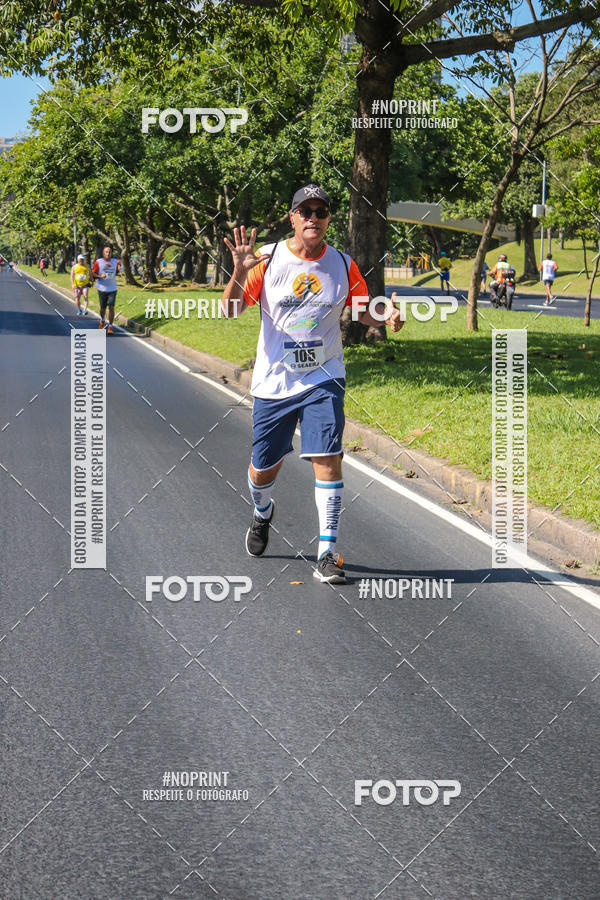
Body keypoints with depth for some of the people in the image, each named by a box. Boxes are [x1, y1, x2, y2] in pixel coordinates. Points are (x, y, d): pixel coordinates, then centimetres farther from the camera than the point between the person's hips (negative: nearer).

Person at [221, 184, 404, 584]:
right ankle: (263, 513, 46)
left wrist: (387, 317, -11)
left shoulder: (342, 265, 0)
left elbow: (363, 310, 11)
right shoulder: (268, 259, -5)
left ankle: (327, 554, -9)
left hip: (323, 379, 0)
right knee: (263, 469, 10)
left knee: (328, 459, -15)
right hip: (273, 382, 0)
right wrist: (240, 272, -25)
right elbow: (231, 309, -7)